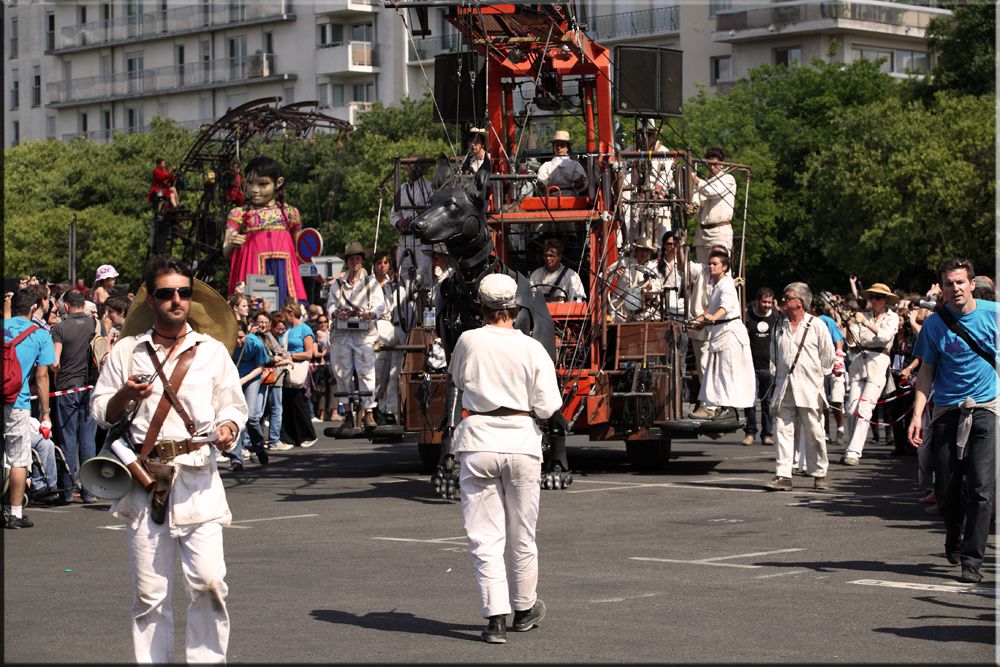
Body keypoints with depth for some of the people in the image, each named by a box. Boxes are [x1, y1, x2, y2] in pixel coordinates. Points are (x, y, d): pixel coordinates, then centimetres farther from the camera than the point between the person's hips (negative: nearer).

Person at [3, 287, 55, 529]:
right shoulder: (40, 335, 1)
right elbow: (41, 376, -2)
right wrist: (45, 413, 2)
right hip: (17, 403, -3)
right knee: (18, 460, 5)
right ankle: (15, 513, 6)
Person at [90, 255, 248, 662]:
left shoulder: (213, 351, 11)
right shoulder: (127, 352, 10)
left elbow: (233, 405, 14)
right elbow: (100, 413, 12)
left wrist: (228, 427, -7)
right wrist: (124, 396, -9)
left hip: (198, 478, 0)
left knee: (208, 581, -10)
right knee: (149, 592, 2)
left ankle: (208, 660, 2)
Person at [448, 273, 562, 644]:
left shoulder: (468, 342, -2)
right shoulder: (532, 349, -5)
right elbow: (547, 407, -5)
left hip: (477, 442, 0)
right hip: (521, 443, 0)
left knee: (485, 536, 2)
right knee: (521, 535, 15)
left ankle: (495, 617, -7)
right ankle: (524, 609, 29)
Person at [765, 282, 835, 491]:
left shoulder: (816, 326, -1)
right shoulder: (779, 326, 12)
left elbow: (827, 357, 4)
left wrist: (815, 376, 6)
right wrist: (778, 377, 14)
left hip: (809, 389, -4)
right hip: (784, 389, 4)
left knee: (814, 433, 2)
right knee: (783, 431, -3)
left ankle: (819, 474, 13)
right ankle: (783, 476, -5)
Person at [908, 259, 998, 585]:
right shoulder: (934, 324, 2)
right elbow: (927, 371, 6)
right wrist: (917, 414, -4)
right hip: (947, 411, 2)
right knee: (946, 490, 5)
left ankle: (972, 560, -6)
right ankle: (954, 537, 36)